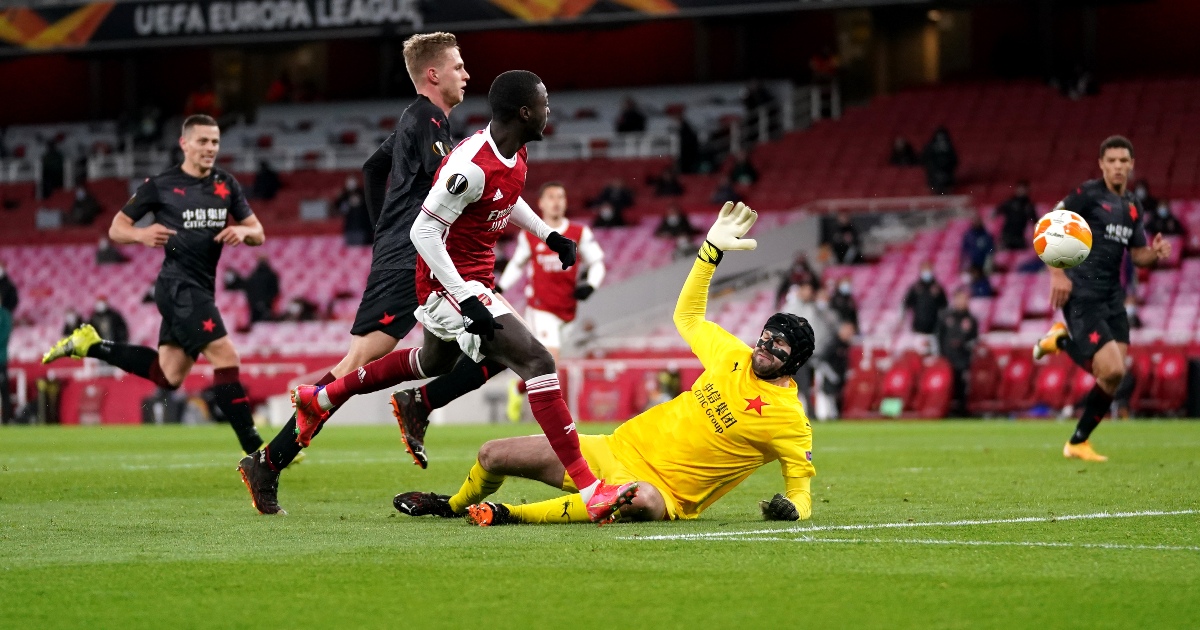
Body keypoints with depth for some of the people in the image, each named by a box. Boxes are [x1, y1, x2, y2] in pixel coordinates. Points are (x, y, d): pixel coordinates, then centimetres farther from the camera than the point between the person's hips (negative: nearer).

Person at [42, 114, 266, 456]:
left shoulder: (226, 185, 9)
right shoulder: (160, 186, -5)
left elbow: (258, 234, 13)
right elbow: (116, 229, 2)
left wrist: (243, 231, -11)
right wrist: (142, 234, -20)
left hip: (201, 290, 7)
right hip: (179, 285, -7)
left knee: (168, 375, 10)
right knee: (226, 358, -17)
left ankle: (90, 345, 24)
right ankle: (255, 449, -14)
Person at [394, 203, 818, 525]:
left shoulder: (790, 420, -9)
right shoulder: (735, 358, 7)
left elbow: (801, 485, -6)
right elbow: (686, 316, 21)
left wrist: (789, 507, -29)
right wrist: (712, 250, 14)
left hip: (666, 495, -6)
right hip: (619, 448, 7)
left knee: (641, 497, -47)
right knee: (493, 455, 4)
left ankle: (509, 516, -40)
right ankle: (453, 506, 38)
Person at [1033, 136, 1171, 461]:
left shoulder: (1133, 207, 15)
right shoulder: (1088, 193, -7)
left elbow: (1138, 255, 20)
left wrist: (1156, 253, -3)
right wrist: (1057, 274, -18)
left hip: (1112, 296, 7)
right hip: (1082, 294, -7)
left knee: (1113, 374, -1)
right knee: (1112, 371, -17)